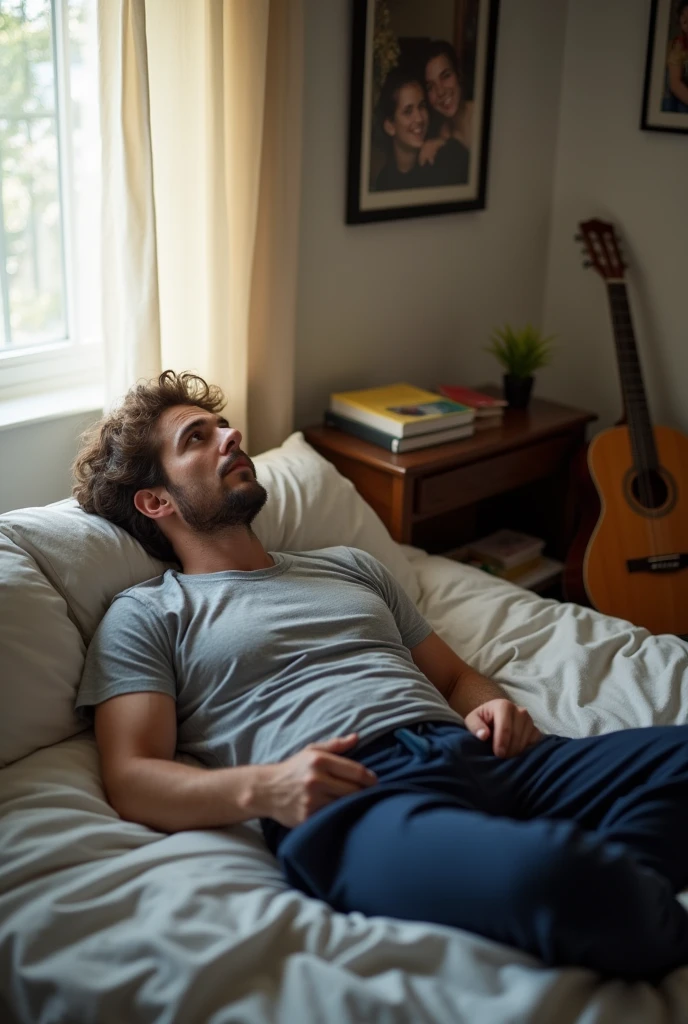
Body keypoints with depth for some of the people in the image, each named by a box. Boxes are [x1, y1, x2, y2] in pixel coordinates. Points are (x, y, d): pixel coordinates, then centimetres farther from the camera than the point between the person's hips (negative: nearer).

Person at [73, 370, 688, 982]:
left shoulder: (349, 566, 32)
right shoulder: (146, 616, 15)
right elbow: (130, 781, 3)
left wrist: (494, 707, 7)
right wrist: (263, 788, -15)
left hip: (474, 753, 6)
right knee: (541, 872, -39)